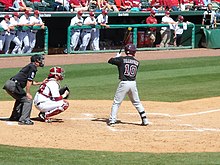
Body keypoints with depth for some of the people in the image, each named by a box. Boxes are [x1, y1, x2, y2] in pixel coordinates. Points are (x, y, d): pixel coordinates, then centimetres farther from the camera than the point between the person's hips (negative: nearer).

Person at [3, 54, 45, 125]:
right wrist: (28, 93, -14)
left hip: (8, 84, 10)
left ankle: (14, 117, 36)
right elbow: (29, 81, -14)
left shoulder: (29, 66, 23)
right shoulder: (33, 67, -6)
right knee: (28, 100, -7)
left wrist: (41, 83, 31)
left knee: (20, 99, 30)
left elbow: (31, 82, 27)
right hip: (13, 85, -10)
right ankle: (24, 119, -14)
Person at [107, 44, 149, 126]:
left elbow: (110, 61, 2)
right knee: (137, 102, 15)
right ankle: (144, 119, 12)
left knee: (116, 102, 4)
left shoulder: (121, 59, -4)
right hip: (133, 83, 3)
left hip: (124, 83, -3)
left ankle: (112, 120, -2)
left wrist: (117, 56, 22)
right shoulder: (136, 62, 9)